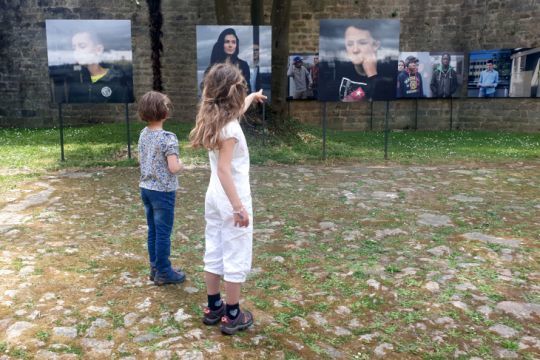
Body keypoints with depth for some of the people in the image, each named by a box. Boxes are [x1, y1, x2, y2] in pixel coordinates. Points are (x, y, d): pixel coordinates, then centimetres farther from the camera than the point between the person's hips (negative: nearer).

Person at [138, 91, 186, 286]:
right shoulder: (168, 138, -20)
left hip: (146, 188, 7)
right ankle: (163, 273, 15)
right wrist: (181, 164, -5)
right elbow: (173, 168, -25)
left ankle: (155, 268, 28)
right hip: (163, 191, -7)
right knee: (163, 233, 4)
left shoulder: (143, 134, 4)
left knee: (153, 231, 17)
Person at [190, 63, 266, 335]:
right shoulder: (229, 127, -20)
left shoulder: (212, 119, 6)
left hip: (214, 195, 9)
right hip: (231, 197, -9)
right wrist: (238, 206, -24)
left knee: (214, 252, 16)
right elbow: (223, 169, -24)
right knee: (236, 257, 4)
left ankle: (213, 307, 30)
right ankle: (232, 316, 15)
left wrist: (253, 97, 46)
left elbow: (238, 110, 29)